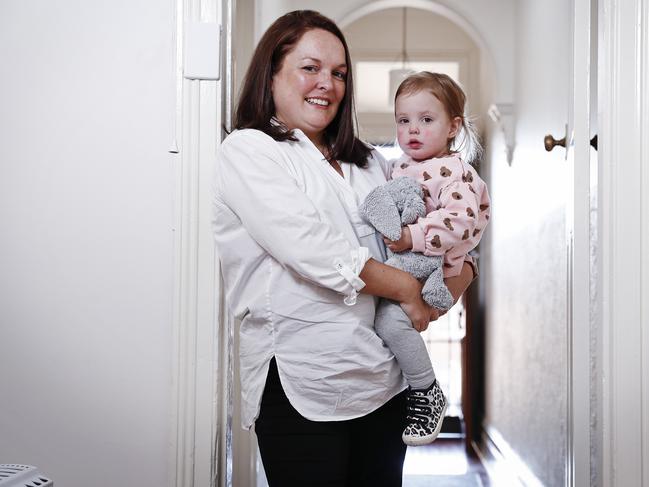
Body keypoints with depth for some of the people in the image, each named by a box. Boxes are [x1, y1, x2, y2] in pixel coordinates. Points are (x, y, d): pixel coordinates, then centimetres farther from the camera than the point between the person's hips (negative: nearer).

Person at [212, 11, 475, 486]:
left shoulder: (367, 162, 17)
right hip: (301, 388, -6)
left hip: (384, 380, 6)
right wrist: (407, 288, -8)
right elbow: (314, 252, -16)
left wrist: (461, 271, -4)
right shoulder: (248, 151, -4)